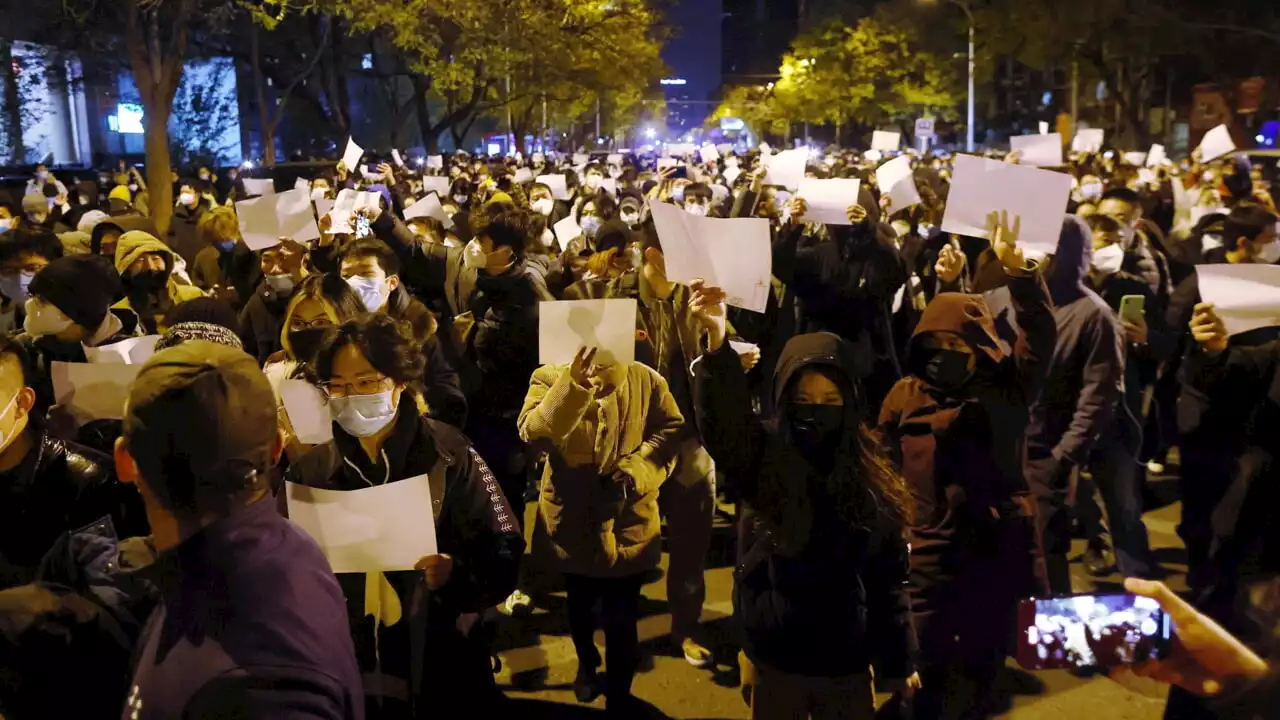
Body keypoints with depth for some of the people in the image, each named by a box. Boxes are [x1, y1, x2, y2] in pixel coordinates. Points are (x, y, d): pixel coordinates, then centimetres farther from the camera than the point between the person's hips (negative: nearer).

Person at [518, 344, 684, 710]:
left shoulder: (646, 380, -6)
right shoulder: (550, 377, -9)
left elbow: (670, 431, -6)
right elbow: (533, 435, -25)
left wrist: (638, 469, -24)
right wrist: (573, 386, -38)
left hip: (628, 524, -1)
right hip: (573, 521, 1)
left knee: (621, 619, 8)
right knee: (579, 608, 25)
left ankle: (618, 700, 31)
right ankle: (587, 665, 56)